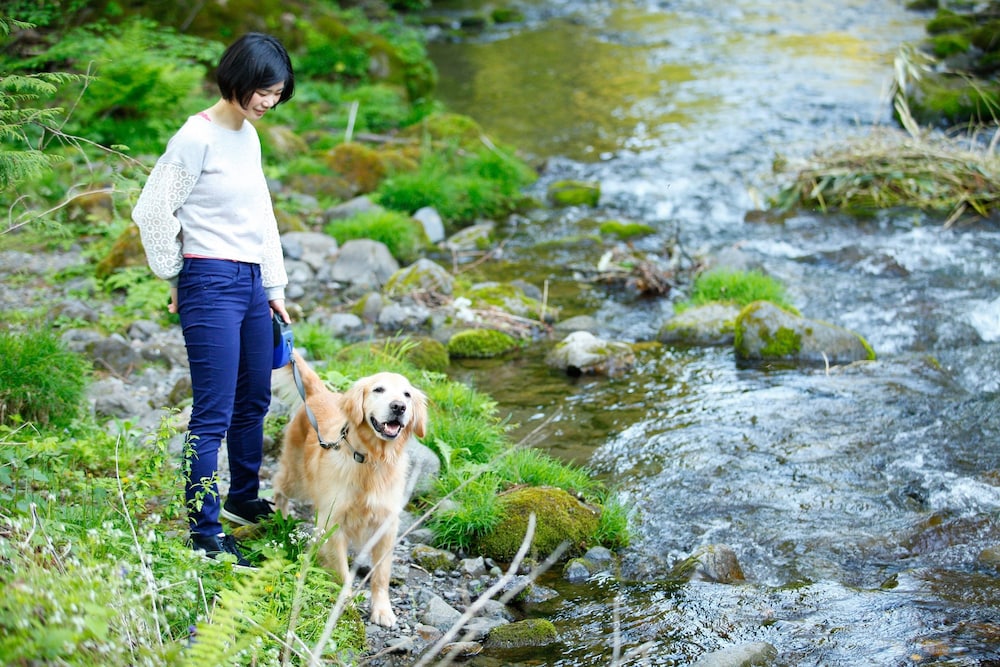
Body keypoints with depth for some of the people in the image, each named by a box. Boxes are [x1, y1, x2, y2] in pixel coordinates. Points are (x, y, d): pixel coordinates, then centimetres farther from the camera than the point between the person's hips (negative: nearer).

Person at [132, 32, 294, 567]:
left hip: (251, 281, 9)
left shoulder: (249, 136, 12)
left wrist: (275, 288, 20)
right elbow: (152, 210, -12)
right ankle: (205, 534, -1)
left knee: (254, 401, 18)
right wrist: (176, 277, -2)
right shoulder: (198, 137, -13)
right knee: (214, 412, -7)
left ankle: (243, 501, 36)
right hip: (211, 282, -9)